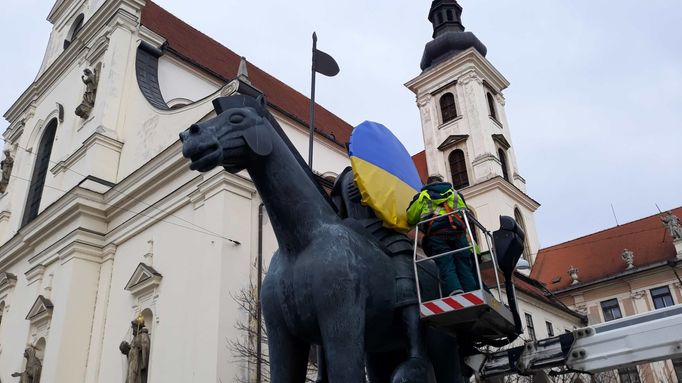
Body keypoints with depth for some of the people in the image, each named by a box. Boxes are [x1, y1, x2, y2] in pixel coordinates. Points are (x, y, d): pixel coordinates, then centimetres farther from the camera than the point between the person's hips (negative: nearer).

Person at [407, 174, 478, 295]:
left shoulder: (422, 196, 25)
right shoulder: (454, 193, 32)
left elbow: (411, 218, 19)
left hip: (435, 235, -2)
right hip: (457, 231, 2)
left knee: (446, 269, -11)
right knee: (465, 269, -1)